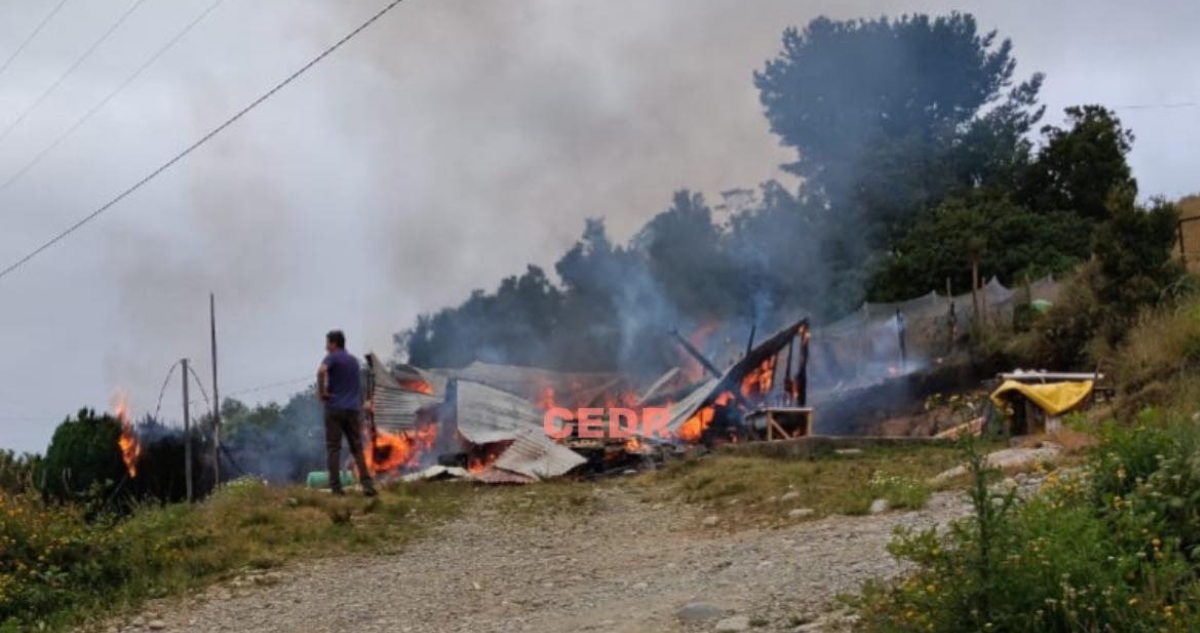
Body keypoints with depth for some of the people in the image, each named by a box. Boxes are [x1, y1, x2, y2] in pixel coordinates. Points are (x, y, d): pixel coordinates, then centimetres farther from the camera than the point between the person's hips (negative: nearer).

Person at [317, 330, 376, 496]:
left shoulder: (332, 357, -2)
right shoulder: (354, 360, 19)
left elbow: (321, 371, -24)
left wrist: (321, 391, -14)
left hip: (335, 408, -5)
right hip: (353, 408, 5)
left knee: (333, 448, 0)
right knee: (357, 448, 7)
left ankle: (336, 487, -4)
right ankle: (367, 484, -4)